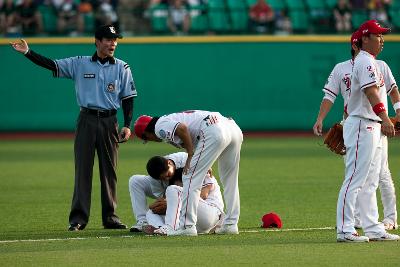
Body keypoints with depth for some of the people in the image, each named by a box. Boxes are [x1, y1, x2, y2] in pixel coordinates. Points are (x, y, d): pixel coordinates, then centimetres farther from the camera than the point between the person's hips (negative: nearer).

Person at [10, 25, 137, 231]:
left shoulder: (122, 68, 5)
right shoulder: (79, 64, 4)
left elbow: (128, 98, 5)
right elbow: (52, 65, -1)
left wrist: (127, 126, -3)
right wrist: (28, 53, -13)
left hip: (109, 122, 1)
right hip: (86, 121, -1)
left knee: (109, 171, 4)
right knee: (82, 169, -2)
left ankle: (110, 217, 11)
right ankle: (78, 219, -1)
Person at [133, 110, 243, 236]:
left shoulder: (160, 126, 3)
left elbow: (182, 128, -16)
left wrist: (190, 156, -10)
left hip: (213, 131, -10)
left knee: (190, 178, -3)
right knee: (229, 181, 19)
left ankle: (187, 226, -4)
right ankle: (230, 224, 22)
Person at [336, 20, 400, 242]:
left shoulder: (369, 62, 20)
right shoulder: (365, 62, -13)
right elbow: (371, 92, -27)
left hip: (372, 128, 11)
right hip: (362, 126, -11)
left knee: (369, 182, 12)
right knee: (355, 180, -11)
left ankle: (373, 229, 15)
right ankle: (344, 230, -11)